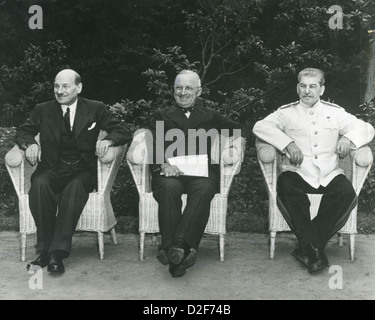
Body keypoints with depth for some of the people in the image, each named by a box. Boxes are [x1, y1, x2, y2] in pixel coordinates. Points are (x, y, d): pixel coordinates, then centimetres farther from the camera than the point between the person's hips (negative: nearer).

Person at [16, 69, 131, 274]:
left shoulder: (95, 109, 8)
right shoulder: (43, 110, 13)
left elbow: (123, 132, 6)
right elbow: (23, 132, 15)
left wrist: (108, 140, -17)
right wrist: (30, 143, -9)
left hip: (82, 172, -1)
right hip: (51, 170, 2)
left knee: (75, 187, -36)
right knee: (40, 184, -33)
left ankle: (58, 253, -34)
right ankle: (45, 250, -26)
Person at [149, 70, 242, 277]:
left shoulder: (211, 117, 28)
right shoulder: (161, 115, 25)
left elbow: (236, 130, 18)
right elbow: (152, 145, 9)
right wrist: (163, 164, -12)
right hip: (169, 171, 0)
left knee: (203, 190, -35)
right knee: (169, 189, -35)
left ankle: (178, 245, -44)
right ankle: (179, 253, -38)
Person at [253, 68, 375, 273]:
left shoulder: (334, 112, 18)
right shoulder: (287, 112, 12)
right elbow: (260, 127, -3)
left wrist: (348, 138, -7)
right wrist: (288, 143, -16)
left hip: (329, 175, 2)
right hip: (297, 173, -1)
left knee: (347, 193, -29)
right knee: (286, 186, -35)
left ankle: (307, 248, -19)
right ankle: (314, 248, -25)